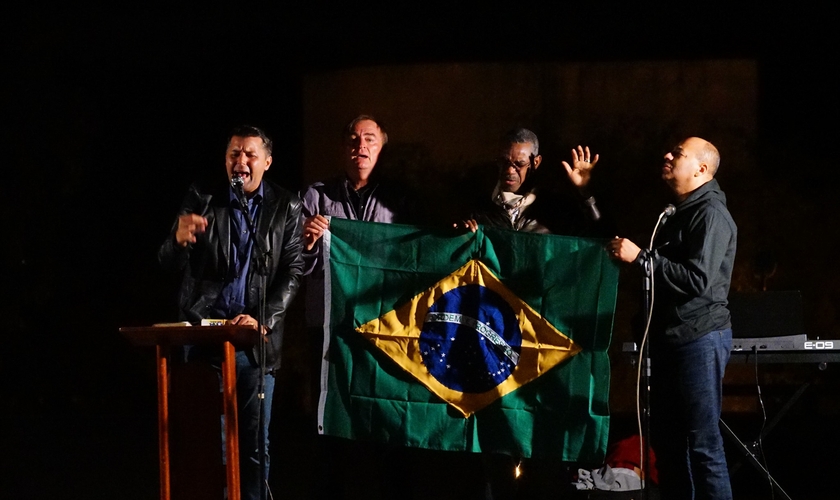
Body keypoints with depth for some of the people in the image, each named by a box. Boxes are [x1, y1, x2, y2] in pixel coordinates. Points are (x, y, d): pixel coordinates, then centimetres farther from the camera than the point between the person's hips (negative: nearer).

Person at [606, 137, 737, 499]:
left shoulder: (711, 213, -11)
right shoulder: (680, 212, 20)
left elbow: (698, 279, -22)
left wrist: (641, 256, -21)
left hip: (699, 337, -10)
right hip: (670, 337, 10)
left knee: (702, 442, -11)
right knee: (667, 439, 12)